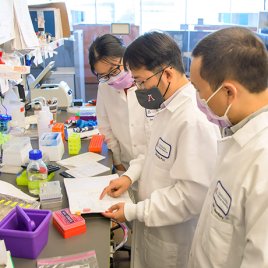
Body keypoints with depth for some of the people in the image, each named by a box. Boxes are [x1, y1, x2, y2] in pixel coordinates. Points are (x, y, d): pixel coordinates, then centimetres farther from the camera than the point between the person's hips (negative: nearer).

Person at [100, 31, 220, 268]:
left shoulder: (195, 120, -29)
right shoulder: (169, 107, 0)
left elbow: (192, 194, -28)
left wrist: (134, 211, -20)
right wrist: (131, 175, 1)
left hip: (173, 239, -7)